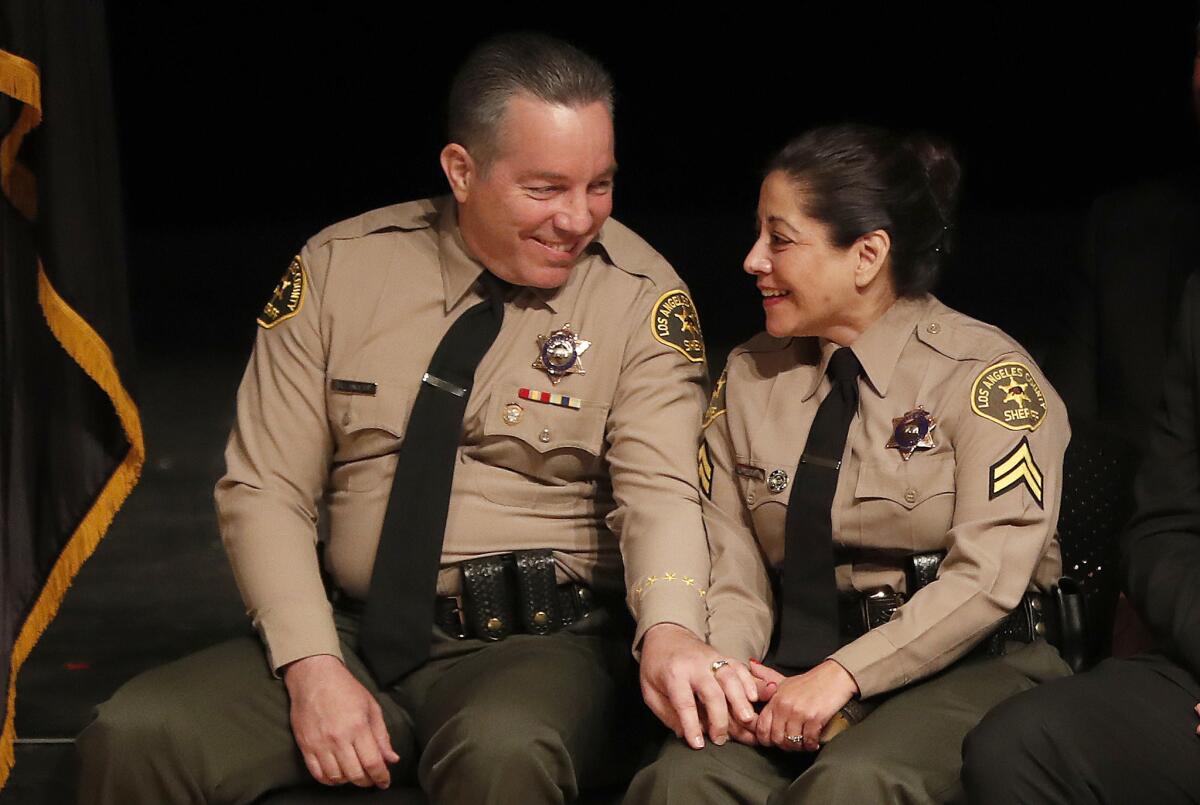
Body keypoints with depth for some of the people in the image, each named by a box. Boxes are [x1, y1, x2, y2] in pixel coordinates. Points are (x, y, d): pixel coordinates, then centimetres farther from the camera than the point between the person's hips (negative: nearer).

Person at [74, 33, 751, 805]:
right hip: (355, 633, 3)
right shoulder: (338, 269, 1)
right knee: (135, 735, -19)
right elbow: (264, 492, 1)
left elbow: (658, 491, -15)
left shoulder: (644, 298, -4)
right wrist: (312, 667, -15)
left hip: (540, 645, -2)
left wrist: (669, 629, -37)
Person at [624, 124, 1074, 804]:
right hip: (797, 670, 4)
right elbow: (731, 571, 7)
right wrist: (720, 668, -14)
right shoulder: (749, 378, 12)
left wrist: (842, 674, -21)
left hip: (971, 666, -4)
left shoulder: (985, 372, -3)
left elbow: (988, 575, -13)